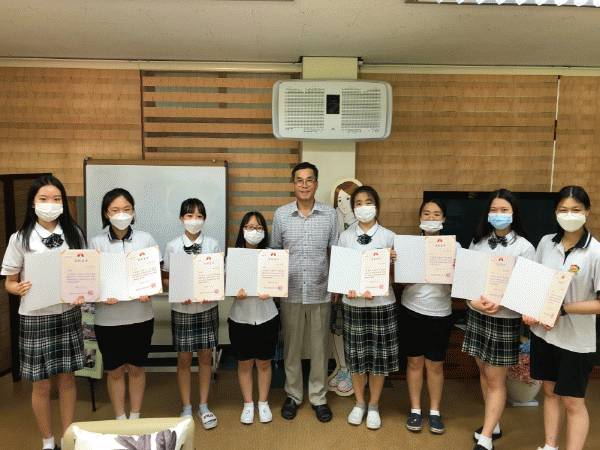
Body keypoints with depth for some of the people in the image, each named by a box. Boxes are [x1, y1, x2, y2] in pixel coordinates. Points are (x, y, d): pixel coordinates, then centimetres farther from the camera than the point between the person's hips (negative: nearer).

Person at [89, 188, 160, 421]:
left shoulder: (145, 239, 1)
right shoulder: (96, 243, -1)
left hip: (140, 316, 1)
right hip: (108, 317, 0)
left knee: (136, 368, 13)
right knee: (115, 370, 11)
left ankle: (135, 418, 31)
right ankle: (120, 420, 30)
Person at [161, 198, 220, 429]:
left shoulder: (212, 244, 0)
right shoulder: (172, 246, -2)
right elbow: (165, 278, 1)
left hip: (207, 307, 1)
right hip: (182, 309, 0)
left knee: (205, 357, 9)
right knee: (184, 359, 8)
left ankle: (203, 406, 25)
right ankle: (187, 408, 25)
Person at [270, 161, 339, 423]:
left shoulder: (330, 214, 1)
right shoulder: (281, 215, 2)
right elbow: (274, 253, 7)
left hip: (320, 291, 0)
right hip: (290, 291, 0)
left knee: (320, 347, 9)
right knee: (291, 346, 11)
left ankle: (318, 397, 26)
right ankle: (293, 395, 29)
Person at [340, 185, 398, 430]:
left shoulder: (389, 237, 2)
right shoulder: (345, 236, 6)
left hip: (382, 303, -1)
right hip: (353, 303, 1)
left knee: (379, 355, 6)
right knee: (356, 355, 8)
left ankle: (373, 406, 25)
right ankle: (359, 403, 28)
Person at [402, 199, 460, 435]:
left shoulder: (453, 246, 1)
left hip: (440, 312, 0)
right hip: (412, 309, 1)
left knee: (435, 364, 8)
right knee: (414, 361, 9)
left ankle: (435, 411, 25)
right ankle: (415, 410, 24)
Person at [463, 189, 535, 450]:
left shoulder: (524, 247, -8)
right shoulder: (478, 242, 5)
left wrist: (500, 303, -25)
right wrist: (474, 300, -15)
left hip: (505, 319, -5)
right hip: (476, 314, 5)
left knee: (495, 381, 2)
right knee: (484, 372, 16)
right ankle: (493, 425, 34)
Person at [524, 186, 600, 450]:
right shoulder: (546, 243, 1)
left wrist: (563, 309, -22)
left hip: (576, 339, -5)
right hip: (543, 332, 5)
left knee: (573, 401, 8)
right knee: (550, 391, 18)